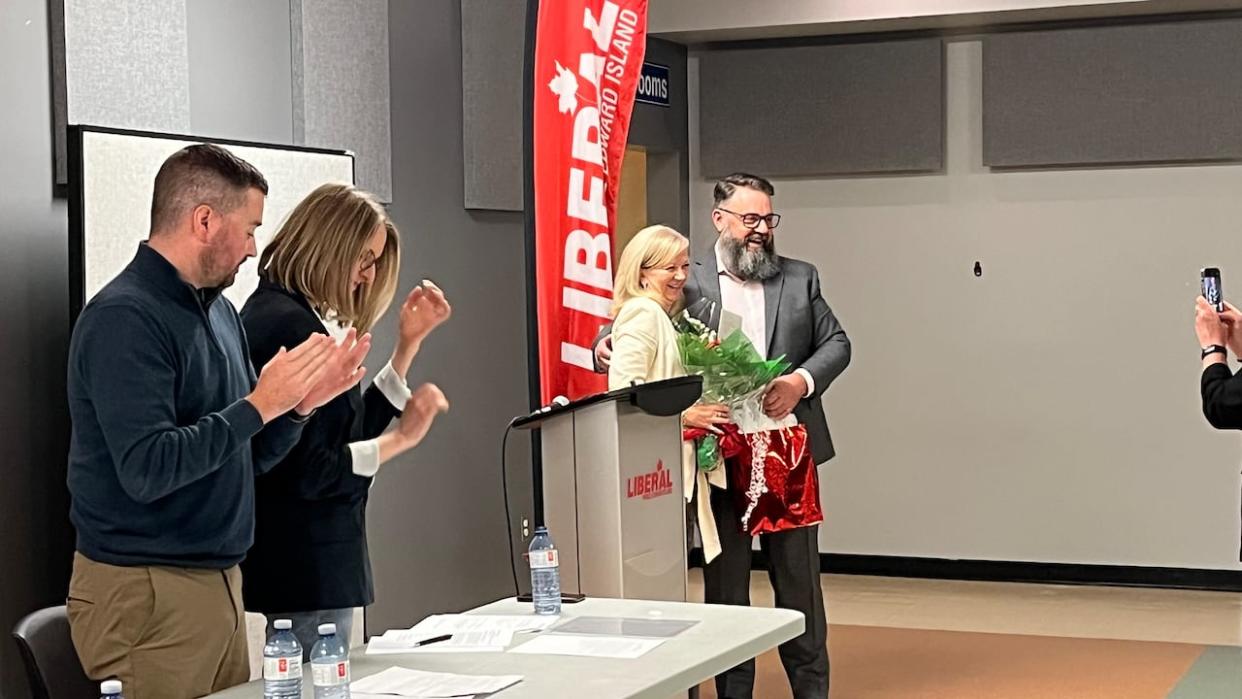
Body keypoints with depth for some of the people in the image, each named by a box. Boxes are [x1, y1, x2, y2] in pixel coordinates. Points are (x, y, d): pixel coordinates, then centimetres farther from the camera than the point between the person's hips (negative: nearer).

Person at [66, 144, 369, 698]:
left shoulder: (219, 310, 12)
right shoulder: (123, 318, -15)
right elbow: (146, 470, -24)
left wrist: (301, 403, 0)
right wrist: (260, 404, -21)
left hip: (220, 583, 8)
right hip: (146, 591, -8)